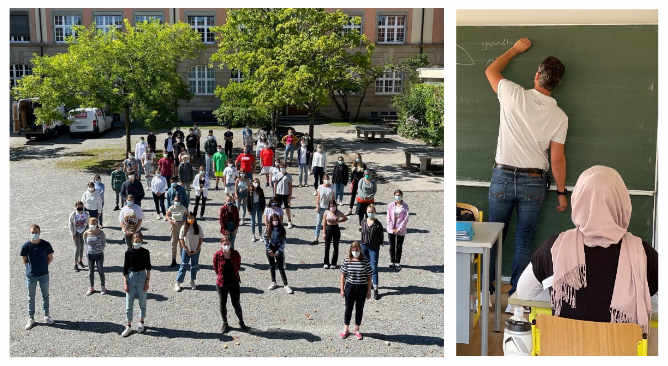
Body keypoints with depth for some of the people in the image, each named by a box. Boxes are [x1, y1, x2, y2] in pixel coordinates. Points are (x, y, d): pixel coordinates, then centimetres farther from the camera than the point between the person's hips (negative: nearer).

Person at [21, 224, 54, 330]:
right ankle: (31, 318, 21)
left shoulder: (46, 244, -9)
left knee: (45, 295, 13)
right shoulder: (26, 246, -10)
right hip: (31, 276, 0)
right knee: (31, 297, 10)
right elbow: (24, 260, 2)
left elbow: (50, 257, 4)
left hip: (44, 274, 1)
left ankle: (46, 316, 29)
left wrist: (43, 266, -1)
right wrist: (31, 268, -2)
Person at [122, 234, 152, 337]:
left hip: (142, 276, 0)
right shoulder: (128, 252, -3)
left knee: (142, 302, 10)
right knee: (129, 303, 3)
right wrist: (125, 283, -4)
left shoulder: (145, 252, -4)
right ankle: (128, 326, 11)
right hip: (131, 276, 1)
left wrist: (147, 281, -2)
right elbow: (125, 268, 0)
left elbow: (148, 268, 2)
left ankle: (141, 323, 28)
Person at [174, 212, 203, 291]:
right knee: (183, 266, -1)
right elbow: (181, 239, -4)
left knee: (194, 266, 10)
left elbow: (201, 239, -1)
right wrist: (187, 250, -7)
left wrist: (197, 249, -7)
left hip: (196, 250, 1)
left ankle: (192, 282, 25)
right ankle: (177, 283, 3)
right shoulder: (184, 227, -7)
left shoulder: (198, 227, -4)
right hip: (186, 250, -1)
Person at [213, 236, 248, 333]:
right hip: (221, 283, 0)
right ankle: (225, 323, 28)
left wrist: (234, 275, 9)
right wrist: (220, 276, 8)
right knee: (222, 304, 10)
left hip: (234, 282, 0)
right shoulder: (217, 255, -11)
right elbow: (215, 268, 4)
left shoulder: (235, 254, -8)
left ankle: (241, 322, 22)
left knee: (236, 304, 3)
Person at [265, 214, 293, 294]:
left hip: (279, 251, -3)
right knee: (272, 266, 13)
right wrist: (269, 250, -8)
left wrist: (278, 252, -12)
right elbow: (266, 240, 1)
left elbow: (283, 241, -7)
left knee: (281, 268, -4)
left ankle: (285, 285, 0)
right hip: (270, 250, 3)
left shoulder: (281, 229, -6)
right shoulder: (268, 229, -1)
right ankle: (273, 283, 28)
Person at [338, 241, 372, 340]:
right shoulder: (347, 261, -5)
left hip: (362, 288, 0)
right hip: (350, 287, 0)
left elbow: (369, 276, -1)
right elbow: (343, 276, 1)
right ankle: (346, 329, 22)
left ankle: (357, 330, 23)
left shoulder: (365, 260, -6)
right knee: (348, 308, 8)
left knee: (359, 309, 9)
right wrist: (342, 289, -1)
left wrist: (369, 290, -2)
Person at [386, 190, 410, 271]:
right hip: (391, 230, 2)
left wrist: (399, 229, -12)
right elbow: (388, 217, 0)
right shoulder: (390, 205, 0)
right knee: (392, 246, 9)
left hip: (401, 230, -2)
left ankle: (397, 263, 15)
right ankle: (392, 262, 21)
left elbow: (406, 219, -7)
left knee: (399, 247, 4)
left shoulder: (405, 206, -5)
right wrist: (392, 228, -9)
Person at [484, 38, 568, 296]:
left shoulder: (514, 96, -10)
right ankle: (516, 294, 14)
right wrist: (561, 192, 7)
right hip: (534, 182, 0)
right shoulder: (559, 117, -5)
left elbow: (491, 71, 9)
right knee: (524, 242, 9)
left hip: (503, 177, 0)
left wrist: (515, 49, 20)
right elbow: (557, 159, -4)